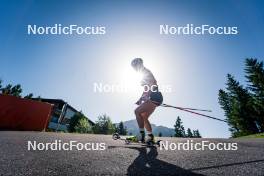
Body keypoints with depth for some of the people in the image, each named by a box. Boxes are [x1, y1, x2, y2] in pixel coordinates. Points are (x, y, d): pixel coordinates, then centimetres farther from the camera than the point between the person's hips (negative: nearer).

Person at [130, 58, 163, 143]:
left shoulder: (146, 72, -7)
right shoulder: (145, 74, 22)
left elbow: (153, 85, -21)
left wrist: (145, 96, -25)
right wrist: (141, 99, 22)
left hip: (154, 97, -10)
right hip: (153, 98, 10)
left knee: (137, 111, -15)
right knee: (144, 117, 11)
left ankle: (142, 133, -9)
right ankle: (150, 137, 17)